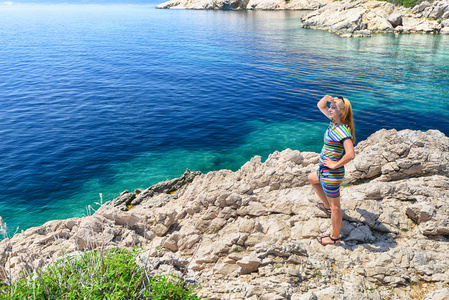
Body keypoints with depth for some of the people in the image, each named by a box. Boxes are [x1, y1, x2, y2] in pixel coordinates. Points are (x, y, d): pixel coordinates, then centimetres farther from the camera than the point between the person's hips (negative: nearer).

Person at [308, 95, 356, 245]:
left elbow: (350, 155, -37)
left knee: (335, 207, 6)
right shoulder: (334, 121, 1)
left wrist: (336, 165, -24)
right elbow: (320, 106, 15)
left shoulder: (344, 131, -25)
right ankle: (327, 206, 46)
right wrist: (326, 98, -5)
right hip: (324, 170, 10)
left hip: (332, 174, -10)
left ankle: (335, 237, 24)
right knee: (312, 179, 37)